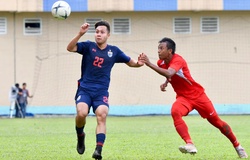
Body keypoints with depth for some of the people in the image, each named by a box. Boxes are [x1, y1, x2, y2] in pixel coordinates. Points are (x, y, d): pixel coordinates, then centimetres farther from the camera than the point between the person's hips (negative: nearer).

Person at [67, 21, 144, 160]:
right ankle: (80, 135, 8)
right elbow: (70, 48, -14)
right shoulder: (88, 46, 2)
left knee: (102, 116, -21)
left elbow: (130, 62, 17)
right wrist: (80, 34, -29)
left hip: (101, 92, 1)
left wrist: (138, 63, -7)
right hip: (85, 89, -1)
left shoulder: (114, 51, 8)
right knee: (81, 113, -24)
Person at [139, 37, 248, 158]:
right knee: (175, 112, -30)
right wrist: (165, 83, 0)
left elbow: (169, 73, -47)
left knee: (216, 121, 4)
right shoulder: (161, 63, -2)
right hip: (183, 97, 5)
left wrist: (149, 64, -50)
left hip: (197, 95, -5)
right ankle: (190, 144, -40)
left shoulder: (178, 60, -25)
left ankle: (237, 146, 24)